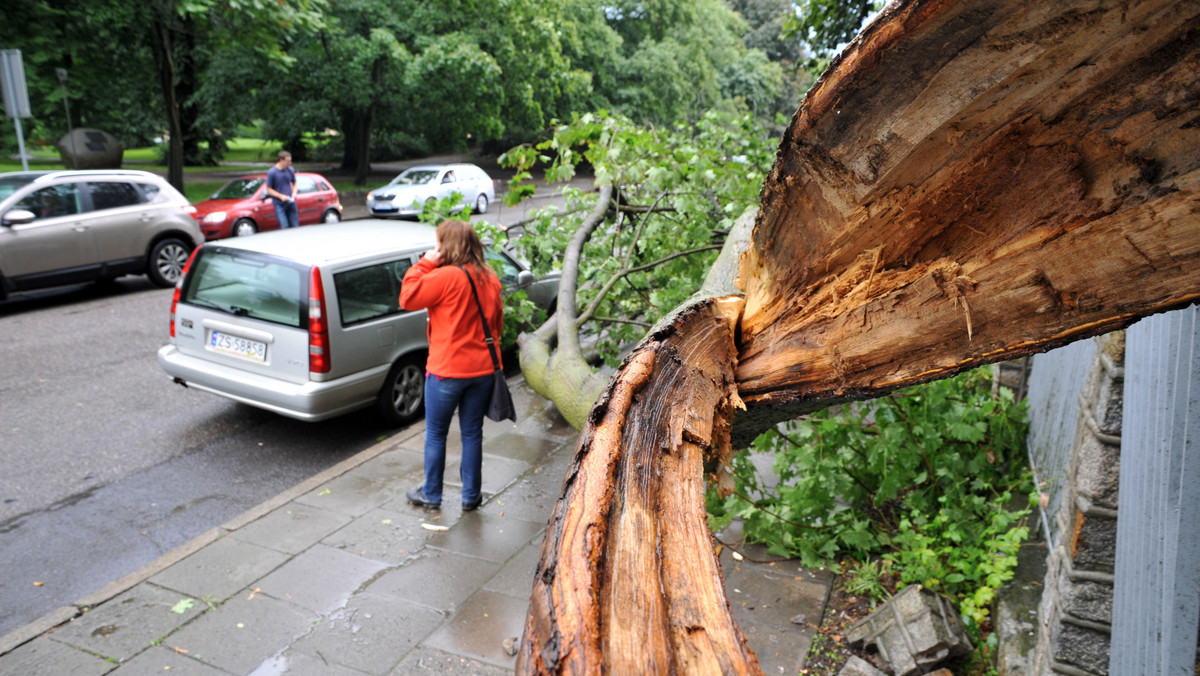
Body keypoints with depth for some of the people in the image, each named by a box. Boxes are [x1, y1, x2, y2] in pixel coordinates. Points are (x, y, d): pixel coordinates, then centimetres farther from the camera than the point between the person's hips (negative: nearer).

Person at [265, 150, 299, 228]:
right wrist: (281, 196, -19)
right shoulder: (271, 172, -10)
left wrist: (294, 192, -3)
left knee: (295, 226, 5)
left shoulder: (291, 170, 4)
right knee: (284, 227, -11)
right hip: (279, 204, -4)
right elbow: (269, 190, -6)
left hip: (291, 203, 4)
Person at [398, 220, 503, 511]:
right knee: (472, 433, 15)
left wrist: (425, 264, -7)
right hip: (483, 368, 6)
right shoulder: (490, 279, 5)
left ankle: (431, 495, 23)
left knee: (436, 434, 11)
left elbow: (408, 298, -12)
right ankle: (471, 495, 23)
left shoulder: (446, 277, -17)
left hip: (448, 370, -6)